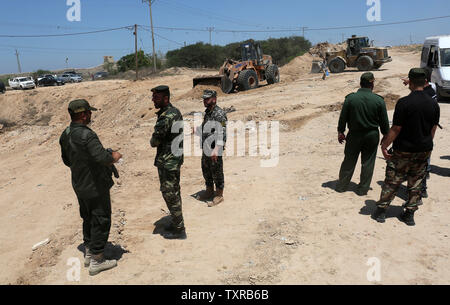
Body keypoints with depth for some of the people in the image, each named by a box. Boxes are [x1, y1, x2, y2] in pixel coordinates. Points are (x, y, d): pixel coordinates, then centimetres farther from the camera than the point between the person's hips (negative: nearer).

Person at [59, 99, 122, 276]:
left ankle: (89, 253, 35)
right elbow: (103, 158, -33)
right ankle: (96, 261, 13)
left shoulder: (65, 135, 3)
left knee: (88, 218, 22)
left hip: (79, 186, 9)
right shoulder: (86, 135, -25)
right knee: (101, 221, 4)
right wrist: (114, 157, -13)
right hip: (95, 187, -9)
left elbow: (67, 160, 14)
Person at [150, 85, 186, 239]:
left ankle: (179, 230, 12)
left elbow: (155, 141, -19)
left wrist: (153, 141, 3)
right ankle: (177, 223, 33)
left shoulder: (166, 117, -23)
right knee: (174, 192, 19)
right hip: (176, 158, 10)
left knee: (170, 194, 0)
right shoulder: (175, 111, 9)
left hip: (167, 161, -10)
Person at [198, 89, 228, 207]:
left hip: (215, 149, -9)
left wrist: (216, 149, -32)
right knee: (206, 170, 18)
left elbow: (220, 133, -25)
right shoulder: (207, 112, 12)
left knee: (217, 172, 1)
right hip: (206, 148, 9)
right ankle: (209, 191, 34)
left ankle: (219, 195, 13)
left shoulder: (219, 113, -17)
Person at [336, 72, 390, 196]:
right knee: (368, 163, 11)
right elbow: (384, 122, -2)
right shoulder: (379, 100, -9)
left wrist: (340, 132, 9)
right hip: (372, 136, 0)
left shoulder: (350, 98, -10)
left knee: (349, 161, 13)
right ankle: (363, 189, 20)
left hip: (354, 135, 0)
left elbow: (343, 117, -4)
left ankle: (341, 186, 22)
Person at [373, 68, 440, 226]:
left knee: (392, 181, 7)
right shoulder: (434, 104, 0)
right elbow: (433, 129, 9)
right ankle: (410, 215, 23)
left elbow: (396, 129, -16)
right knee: (416, 183, 15)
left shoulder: (404, 102, -17)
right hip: (424, 150, 5)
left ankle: (381, 211, 16)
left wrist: (384, 145, -6)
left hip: (404, 150, -4)